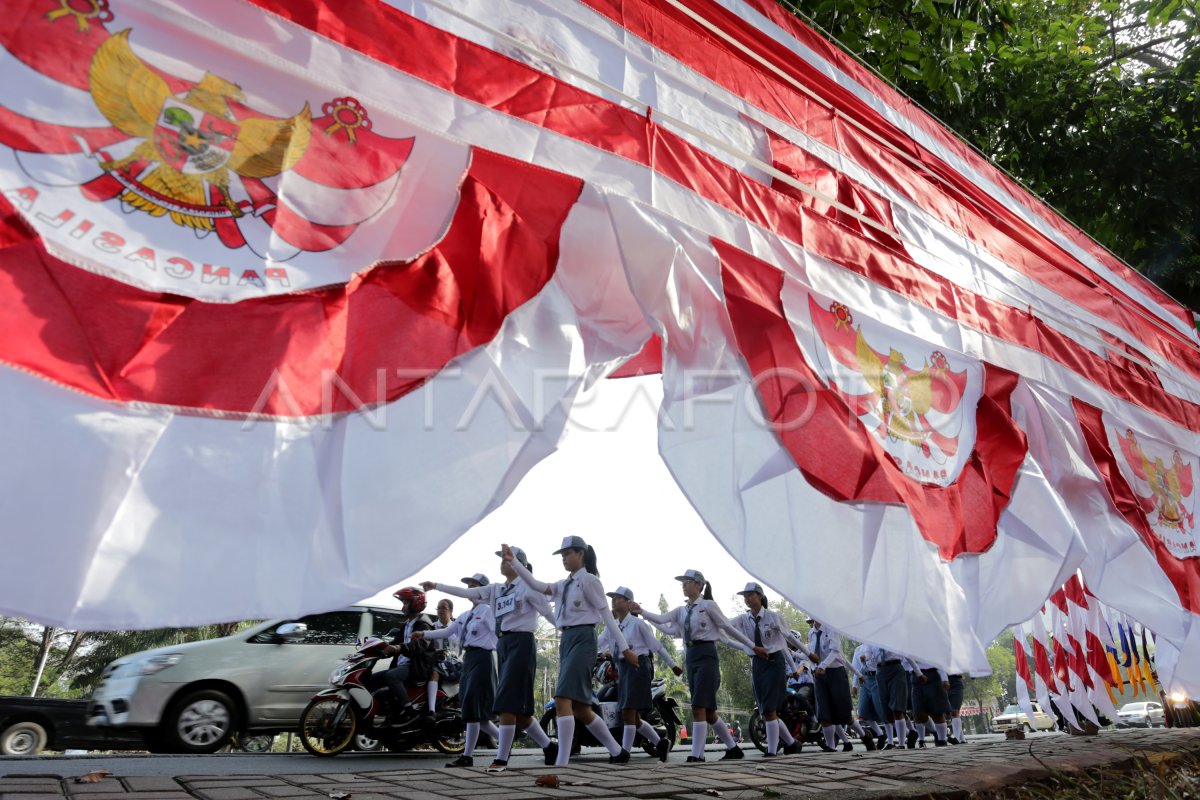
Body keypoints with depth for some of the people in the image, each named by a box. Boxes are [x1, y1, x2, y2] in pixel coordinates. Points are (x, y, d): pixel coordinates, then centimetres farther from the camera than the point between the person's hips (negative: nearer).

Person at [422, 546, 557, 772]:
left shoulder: (527, 586, -3)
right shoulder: (496, 589, 15)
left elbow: (549, 613, -4)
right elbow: (467, 593, 12)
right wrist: (436, 586, 9)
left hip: (521, 644, -7)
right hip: (502, 645, 7)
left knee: (507, 703, -11)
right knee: (517, 707, 9)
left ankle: (501, 758, -3)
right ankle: (548, 746, 24)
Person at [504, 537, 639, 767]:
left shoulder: (589, 580, -4)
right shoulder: (563, 585, 18)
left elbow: (607, 615, -7)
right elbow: (536, 585, 5)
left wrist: (625, 648, -10)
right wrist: (513, 561, -2)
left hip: (582, 640, -9)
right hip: (566, 642, 9)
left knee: (563, 699, -19)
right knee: (580, 708, 10)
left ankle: (562, 762, -18)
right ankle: (618, 752, 23)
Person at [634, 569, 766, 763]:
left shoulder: (708, 605, -4)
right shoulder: (681, 611, 13)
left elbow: (729, 628, 0)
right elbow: (661, 619, -1)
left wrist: (752, 646, 3)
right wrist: (642, 612, -15)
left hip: (706, 656, -7)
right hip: (690, 658, 7)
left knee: (699, 707, -12)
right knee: (708, 710, 12)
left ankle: (696, 755, -7)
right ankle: (733, 748, 26)